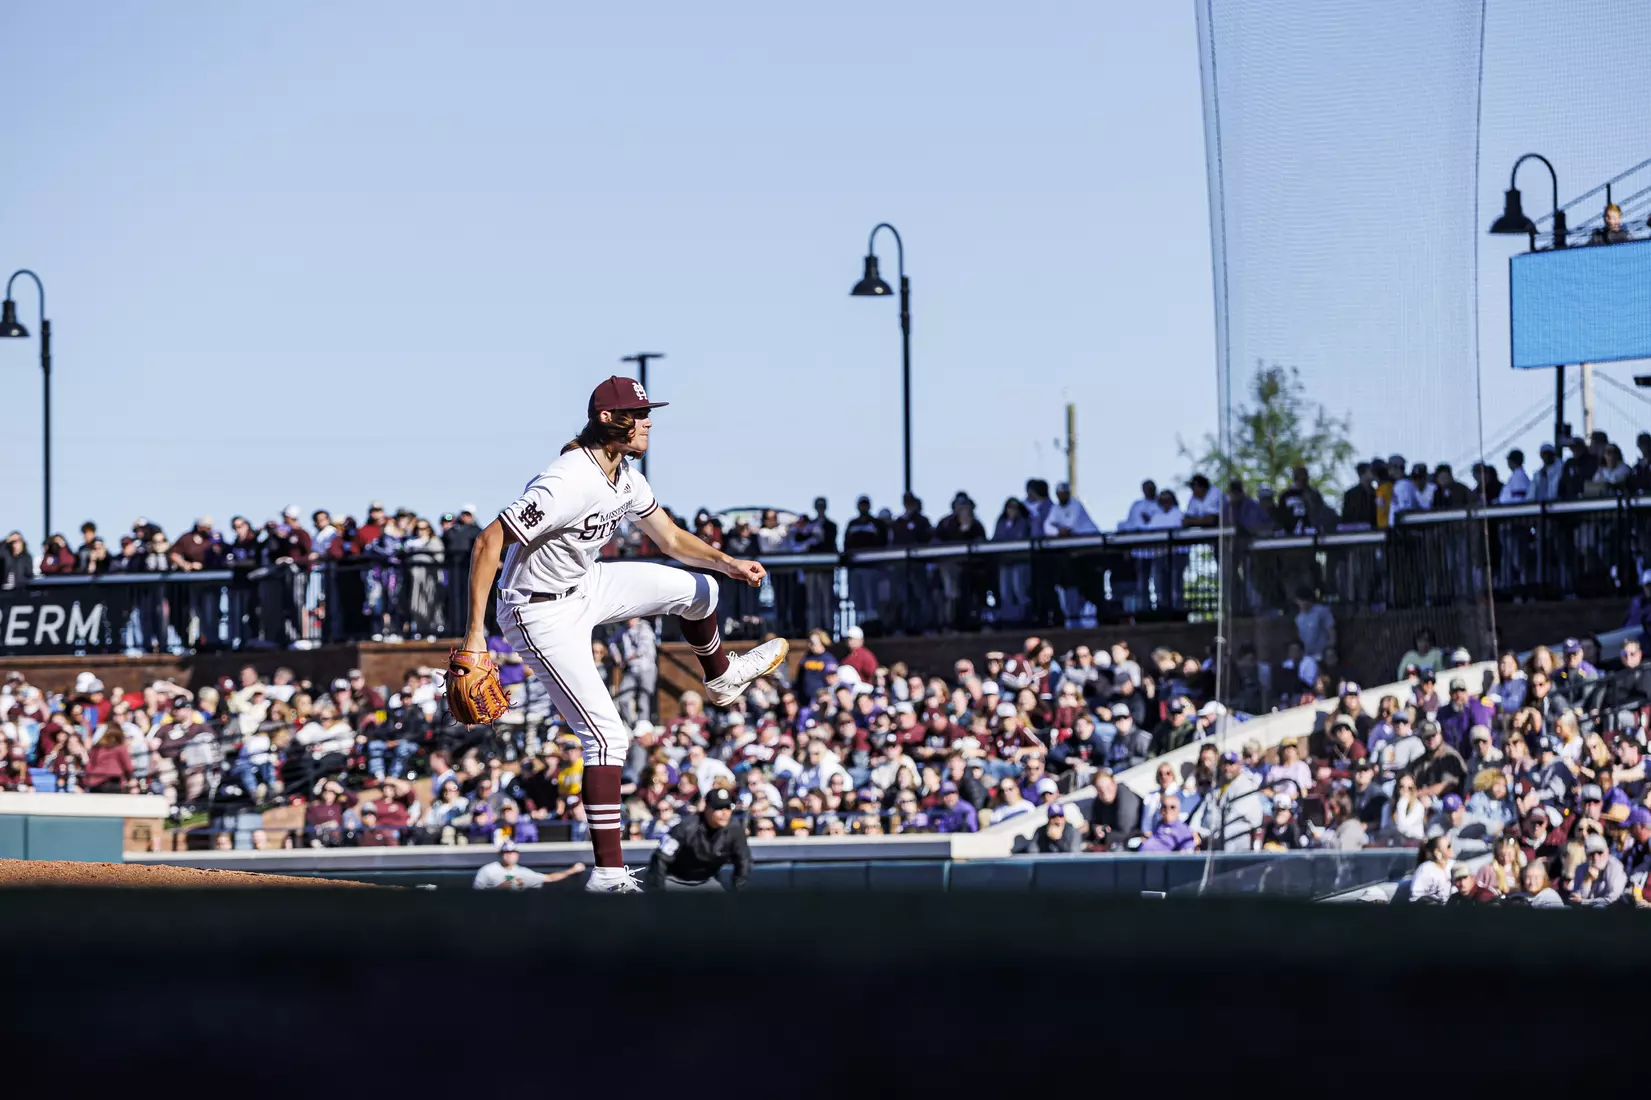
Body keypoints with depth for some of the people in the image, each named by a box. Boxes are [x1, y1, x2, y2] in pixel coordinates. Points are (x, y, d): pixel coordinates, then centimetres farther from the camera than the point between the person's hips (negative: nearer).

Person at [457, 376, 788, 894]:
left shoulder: (626, 477, -2)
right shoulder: (567, 485, -32)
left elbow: (670, 539, 12)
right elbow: (488, 544, -32)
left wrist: (726, 562, -6)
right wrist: (474, 634, -33)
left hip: (586, 588, 9)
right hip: (543, 615, -9)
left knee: (696, 589, 18)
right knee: (606, 735, -15)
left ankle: (721, 677, 50)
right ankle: (608, 872, -13)